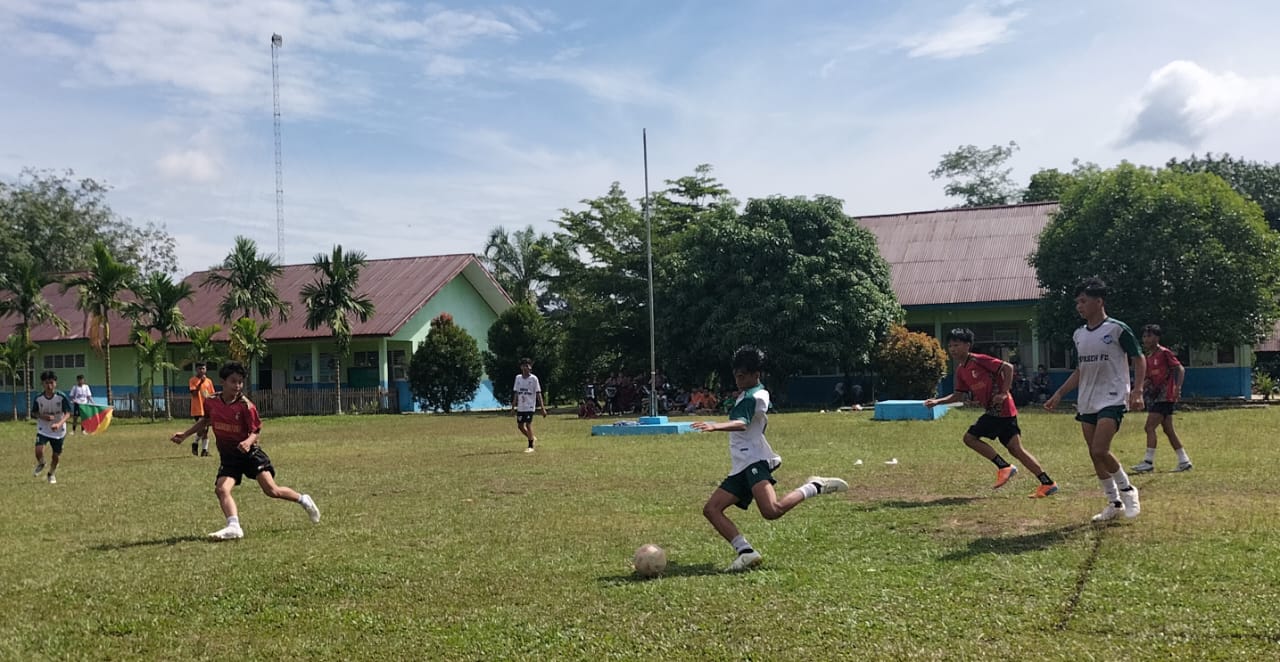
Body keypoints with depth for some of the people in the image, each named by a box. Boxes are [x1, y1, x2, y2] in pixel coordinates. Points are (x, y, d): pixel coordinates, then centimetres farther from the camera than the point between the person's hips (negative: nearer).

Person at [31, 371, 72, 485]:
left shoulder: (61, 397, -15)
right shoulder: (38, 398, -10)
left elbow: (68, 413, -17)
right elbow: (33, 413, 2)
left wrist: (59, 424, -34)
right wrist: (43, 416, -20)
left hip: (58, 431, 0)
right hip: (43, 429, 0)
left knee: (56, 455, 7)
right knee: (38, 450, -20)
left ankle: (51, 474, 36)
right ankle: (41, 464, 16)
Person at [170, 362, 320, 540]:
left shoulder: (246, 406, -15)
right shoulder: (211, 402, -3)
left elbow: (256, 431, -9)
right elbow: (205, 420, 19)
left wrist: (249, 441, -31)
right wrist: (185, 434, 17)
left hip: (249, 452, -4)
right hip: (228, 456, 4)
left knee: (271, 490, -10)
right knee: (221, 489, -21)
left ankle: (303, 500, 13)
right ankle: (234, 527, -26)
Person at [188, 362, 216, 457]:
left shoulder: (209, 381, 10)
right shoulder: (192, 380, -3)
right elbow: (194, 393, -15)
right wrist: (200, 382, -21)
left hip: (207, 409, 5)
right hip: (197, 410, -5)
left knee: (205, 430, 6)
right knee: (202, 428, -17)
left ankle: (204, 450, 10)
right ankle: (195, 443, 7)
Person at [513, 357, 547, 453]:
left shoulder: (533, 378, -5)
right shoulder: (518, 377, 7)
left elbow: (538, 393, -5)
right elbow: (516, 393, 12)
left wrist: (543, 408, -9)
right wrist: (513, 405, 9)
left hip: (530, 406, -5)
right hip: (520, 406, 5)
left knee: (528, 424, -10)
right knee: (520, 426, 6)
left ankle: (531, 446, 1)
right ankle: (532, 438, 30)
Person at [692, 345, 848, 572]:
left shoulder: (753, 396, -7)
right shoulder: (749, 394, 24)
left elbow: (742, 424, -26)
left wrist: (716, 426, -43)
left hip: (754, 461, -10)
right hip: (741, 467, 10)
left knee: (772, 510, -30)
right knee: (711, 509, -3)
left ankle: (815, 487, -7)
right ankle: (746, 552, -12)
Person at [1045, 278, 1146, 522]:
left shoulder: (1117, 329, -8)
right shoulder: (1078, 335, 12)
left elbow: (1139, 359, -3)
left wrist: (1137, 390, -16)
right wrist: (1059, 394, 11)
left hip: (1112, 399, -7)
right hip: (1086, 402, 7)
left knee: (1100, 451, -19)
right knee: (1095, 455, 7)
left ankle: (1128, 490, 4)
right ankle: (1114, 504, 20)